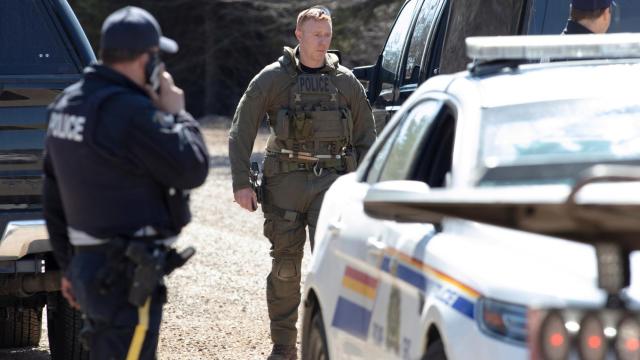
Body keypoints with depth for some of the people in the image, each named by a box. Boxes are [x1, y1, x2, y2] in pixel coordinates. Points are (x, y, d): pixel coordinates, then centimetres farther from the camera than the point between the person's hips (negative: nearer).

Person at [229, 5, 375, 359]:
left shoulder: (345, 81, 9)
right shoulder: (273, 78, 2)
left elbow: (365, 137, 16)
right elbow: (241, 131, 2)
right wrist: (241, 183, -5)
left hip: (331, 181, 1)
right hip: (285, 183, -1)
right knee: (285, 267, 4)